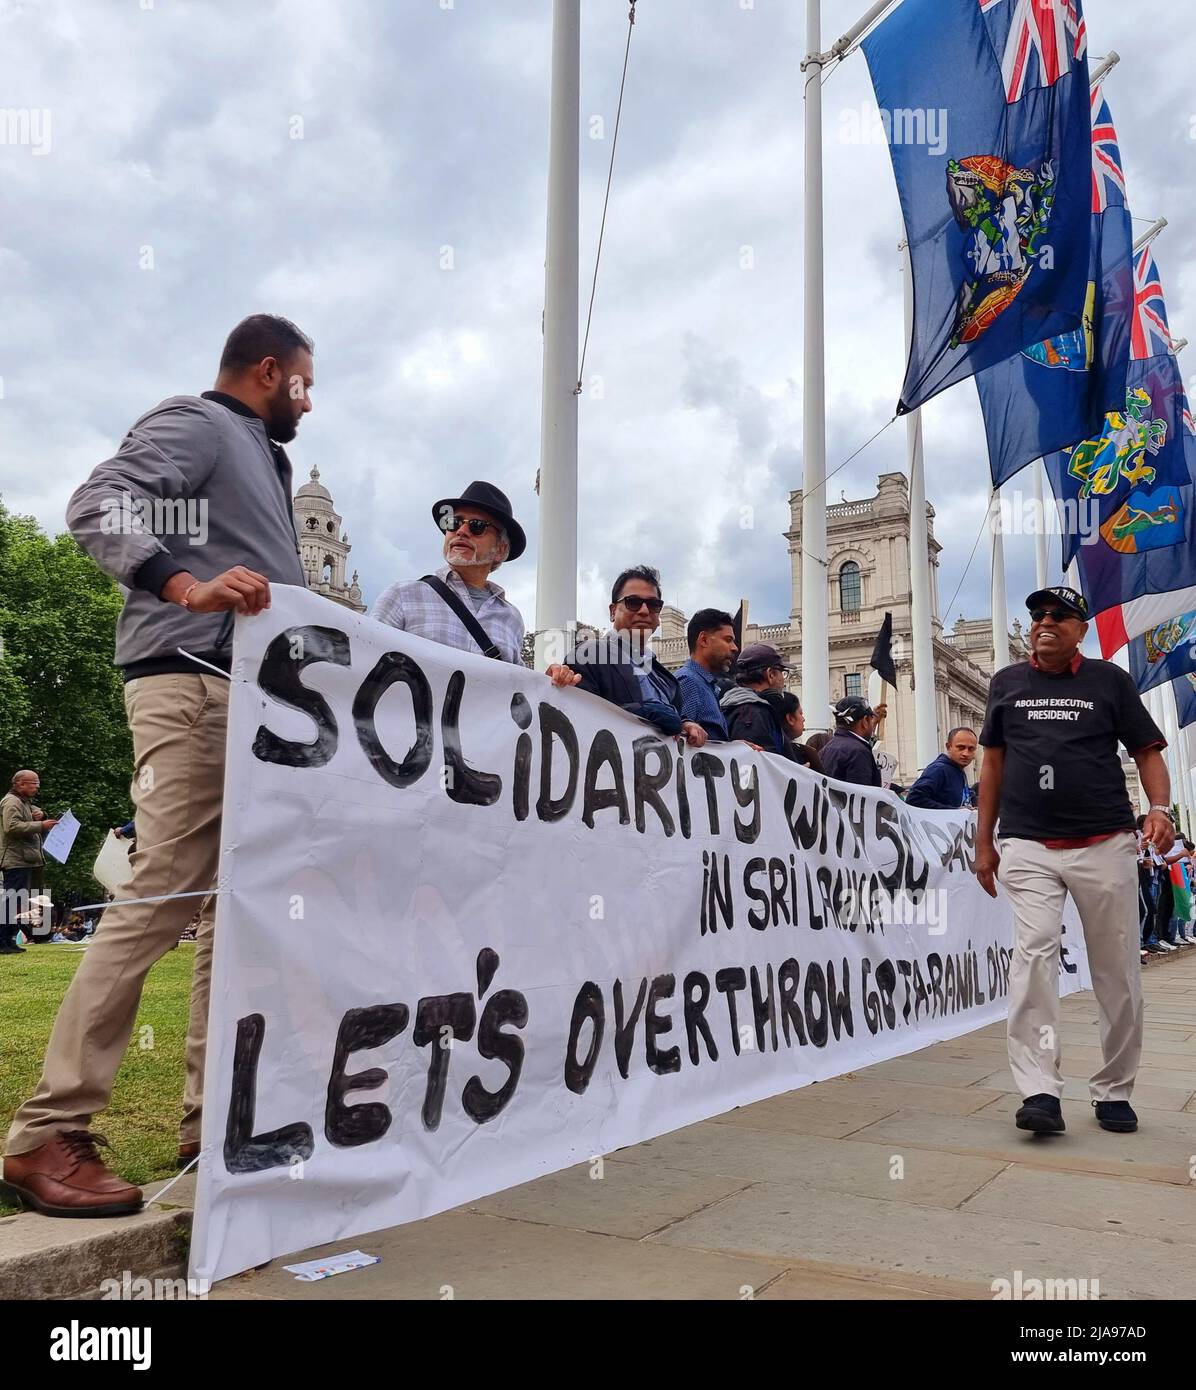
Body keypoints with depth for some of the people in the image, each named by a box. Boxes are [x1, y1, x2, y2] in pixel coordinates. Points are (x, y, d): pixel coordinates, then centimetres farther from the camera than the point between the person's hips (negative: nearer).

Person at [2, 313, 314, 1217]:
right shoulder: (195, 423, 0)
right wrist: (190, 586, -30)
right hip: (193, 684, -10)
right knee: (161, 898, -14)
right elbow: (97, 506, -17)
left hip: (257, 697, 10)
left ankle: (213, 1118, 15)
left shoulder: (261, 457, 27)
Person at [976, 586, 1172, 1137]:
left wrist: (1159, 808, -11)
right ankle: (1040, 1092, -17)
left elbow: (1147, 751, 9)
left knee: (1117, 972, 3)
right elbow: (994, 763, 17)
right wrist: (984, 842, 12)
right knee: (1033, 952, -16)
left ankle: (1113, 1091, 17)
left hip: (1105, 845, 0)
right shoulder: (1007, 683, 13)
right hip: (1028, 848, 0)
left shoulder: (1109, 680, 9)